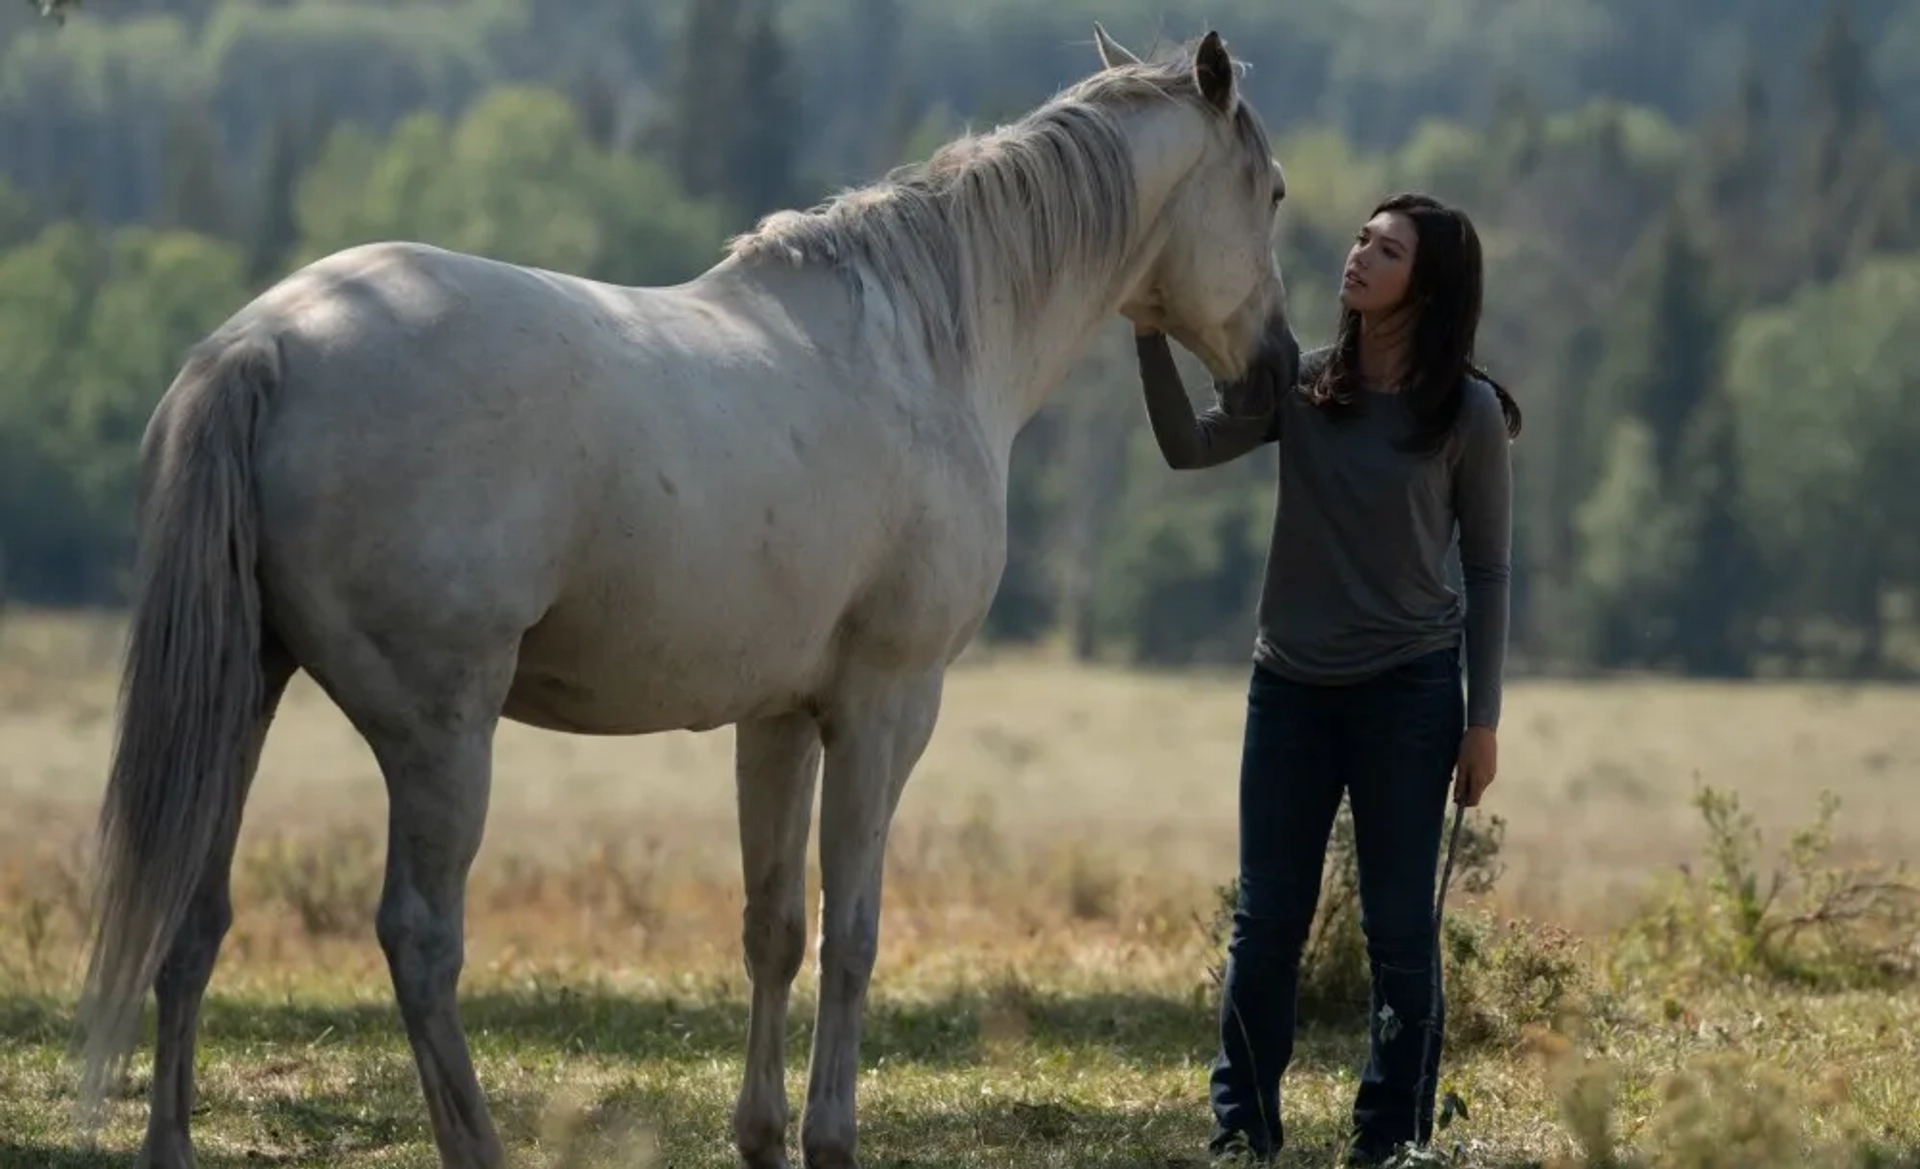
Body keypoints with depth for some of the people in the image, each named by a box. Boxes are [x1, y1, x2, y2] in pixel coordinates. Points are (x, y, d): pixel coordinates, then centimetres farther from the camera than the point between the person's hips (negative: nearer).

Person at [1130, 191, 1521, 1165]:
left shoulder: (1467, 412, -6)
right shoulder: (1294, 383, 2)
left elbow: (1488, 571, -2)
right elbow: (1188, 448, -9)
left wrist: (1482, 721, -5)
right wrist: (1150, 335, -21)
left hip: (1408, 688, -3)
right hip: (1291, 684, 3)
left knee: (1399, 931, 3)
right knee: (1266, 925, 7)